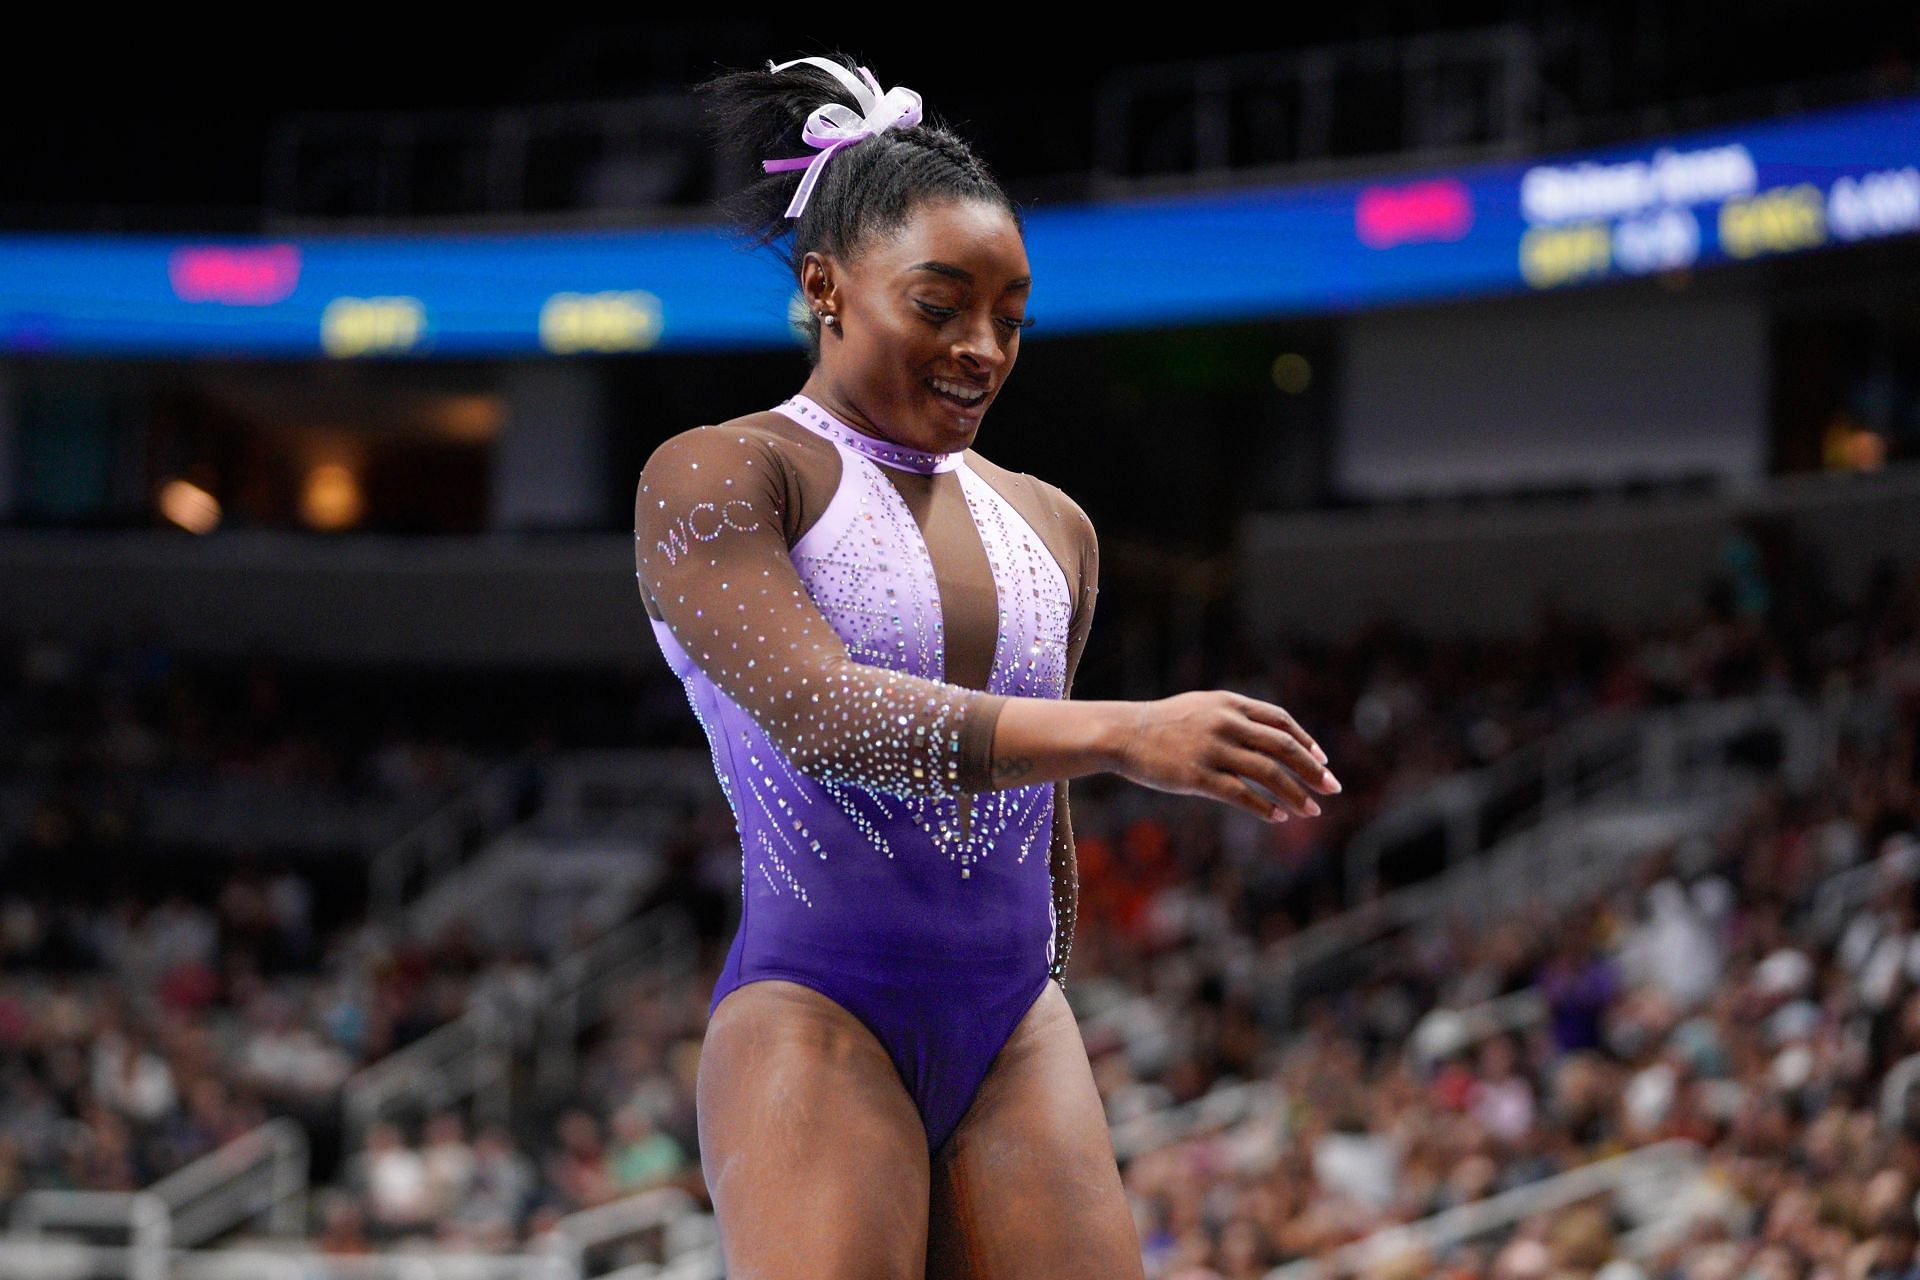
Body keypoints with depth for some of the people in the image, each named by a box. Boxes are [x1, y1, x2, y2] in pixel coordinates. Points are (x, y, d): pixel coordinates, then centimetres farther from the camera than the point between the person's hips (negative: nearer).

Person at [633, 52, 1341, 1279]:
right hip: (816, 1024, -6)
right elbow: (820, 712, -20)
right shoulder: (712, 479, -3)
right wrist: (1122, 735, -30)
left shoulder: (1051, 528, 17)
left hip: (1017, 1028, 6)